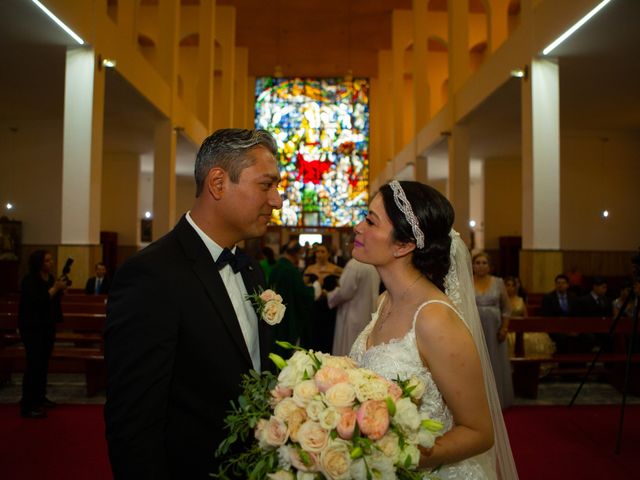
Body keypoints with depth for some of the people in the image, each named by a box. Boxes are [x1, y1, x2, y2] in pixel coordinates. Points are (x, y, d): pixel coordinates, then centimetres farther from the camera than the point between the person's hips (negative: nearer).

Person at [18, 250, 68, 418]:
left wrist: (61, 289, -1)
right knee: (34, 365, -10)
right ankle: (27, 406, -8)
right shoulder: (29, 280, -13)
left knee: (43, 364, 12)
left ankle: (40, 398, 23)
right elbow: (39, 301, -25)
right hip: (32, 327, -8)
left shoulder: (50, 278, 9)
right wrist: (55, 288, -23)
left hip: (47, 326, 8)